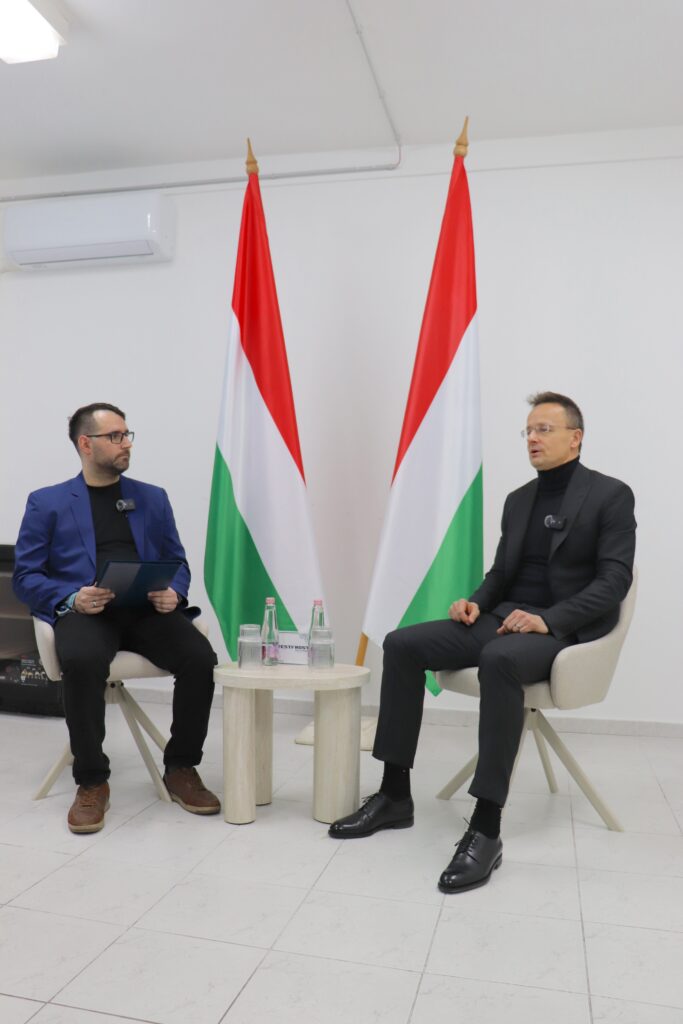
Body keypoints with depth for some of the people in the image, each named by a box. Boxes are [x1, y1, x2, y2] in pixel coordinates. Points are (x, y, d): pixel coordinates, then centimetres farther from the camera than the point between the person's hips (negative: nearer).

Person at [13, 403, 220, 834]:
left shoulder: (153, 498, 19)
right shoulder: (47, 502, 12)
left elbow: (178, 563, 18)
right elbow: (26, 576, 6)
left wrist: (174, 594, -6)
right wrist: (72, 599, -14)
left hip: (147, 610, 2)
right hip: (84, 612, -2)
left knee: (200, 657, -26)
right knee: (83, 662, -36)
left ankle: (181, 769, -4)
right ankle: (92, 782, -14)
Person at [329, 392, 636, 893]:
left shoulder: (611, 495, -3)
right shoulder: (518, 500, 17)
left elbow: (614, 580, -12)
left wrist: (547, 620, -24)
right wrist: (476, 602, -3)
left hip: (566, 631, -7)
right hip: (504, 620, 7)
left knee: (499, 659, -41)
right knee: (402, 644, -13)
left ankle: (486, 828, -33)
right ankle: (395, 794, -7)